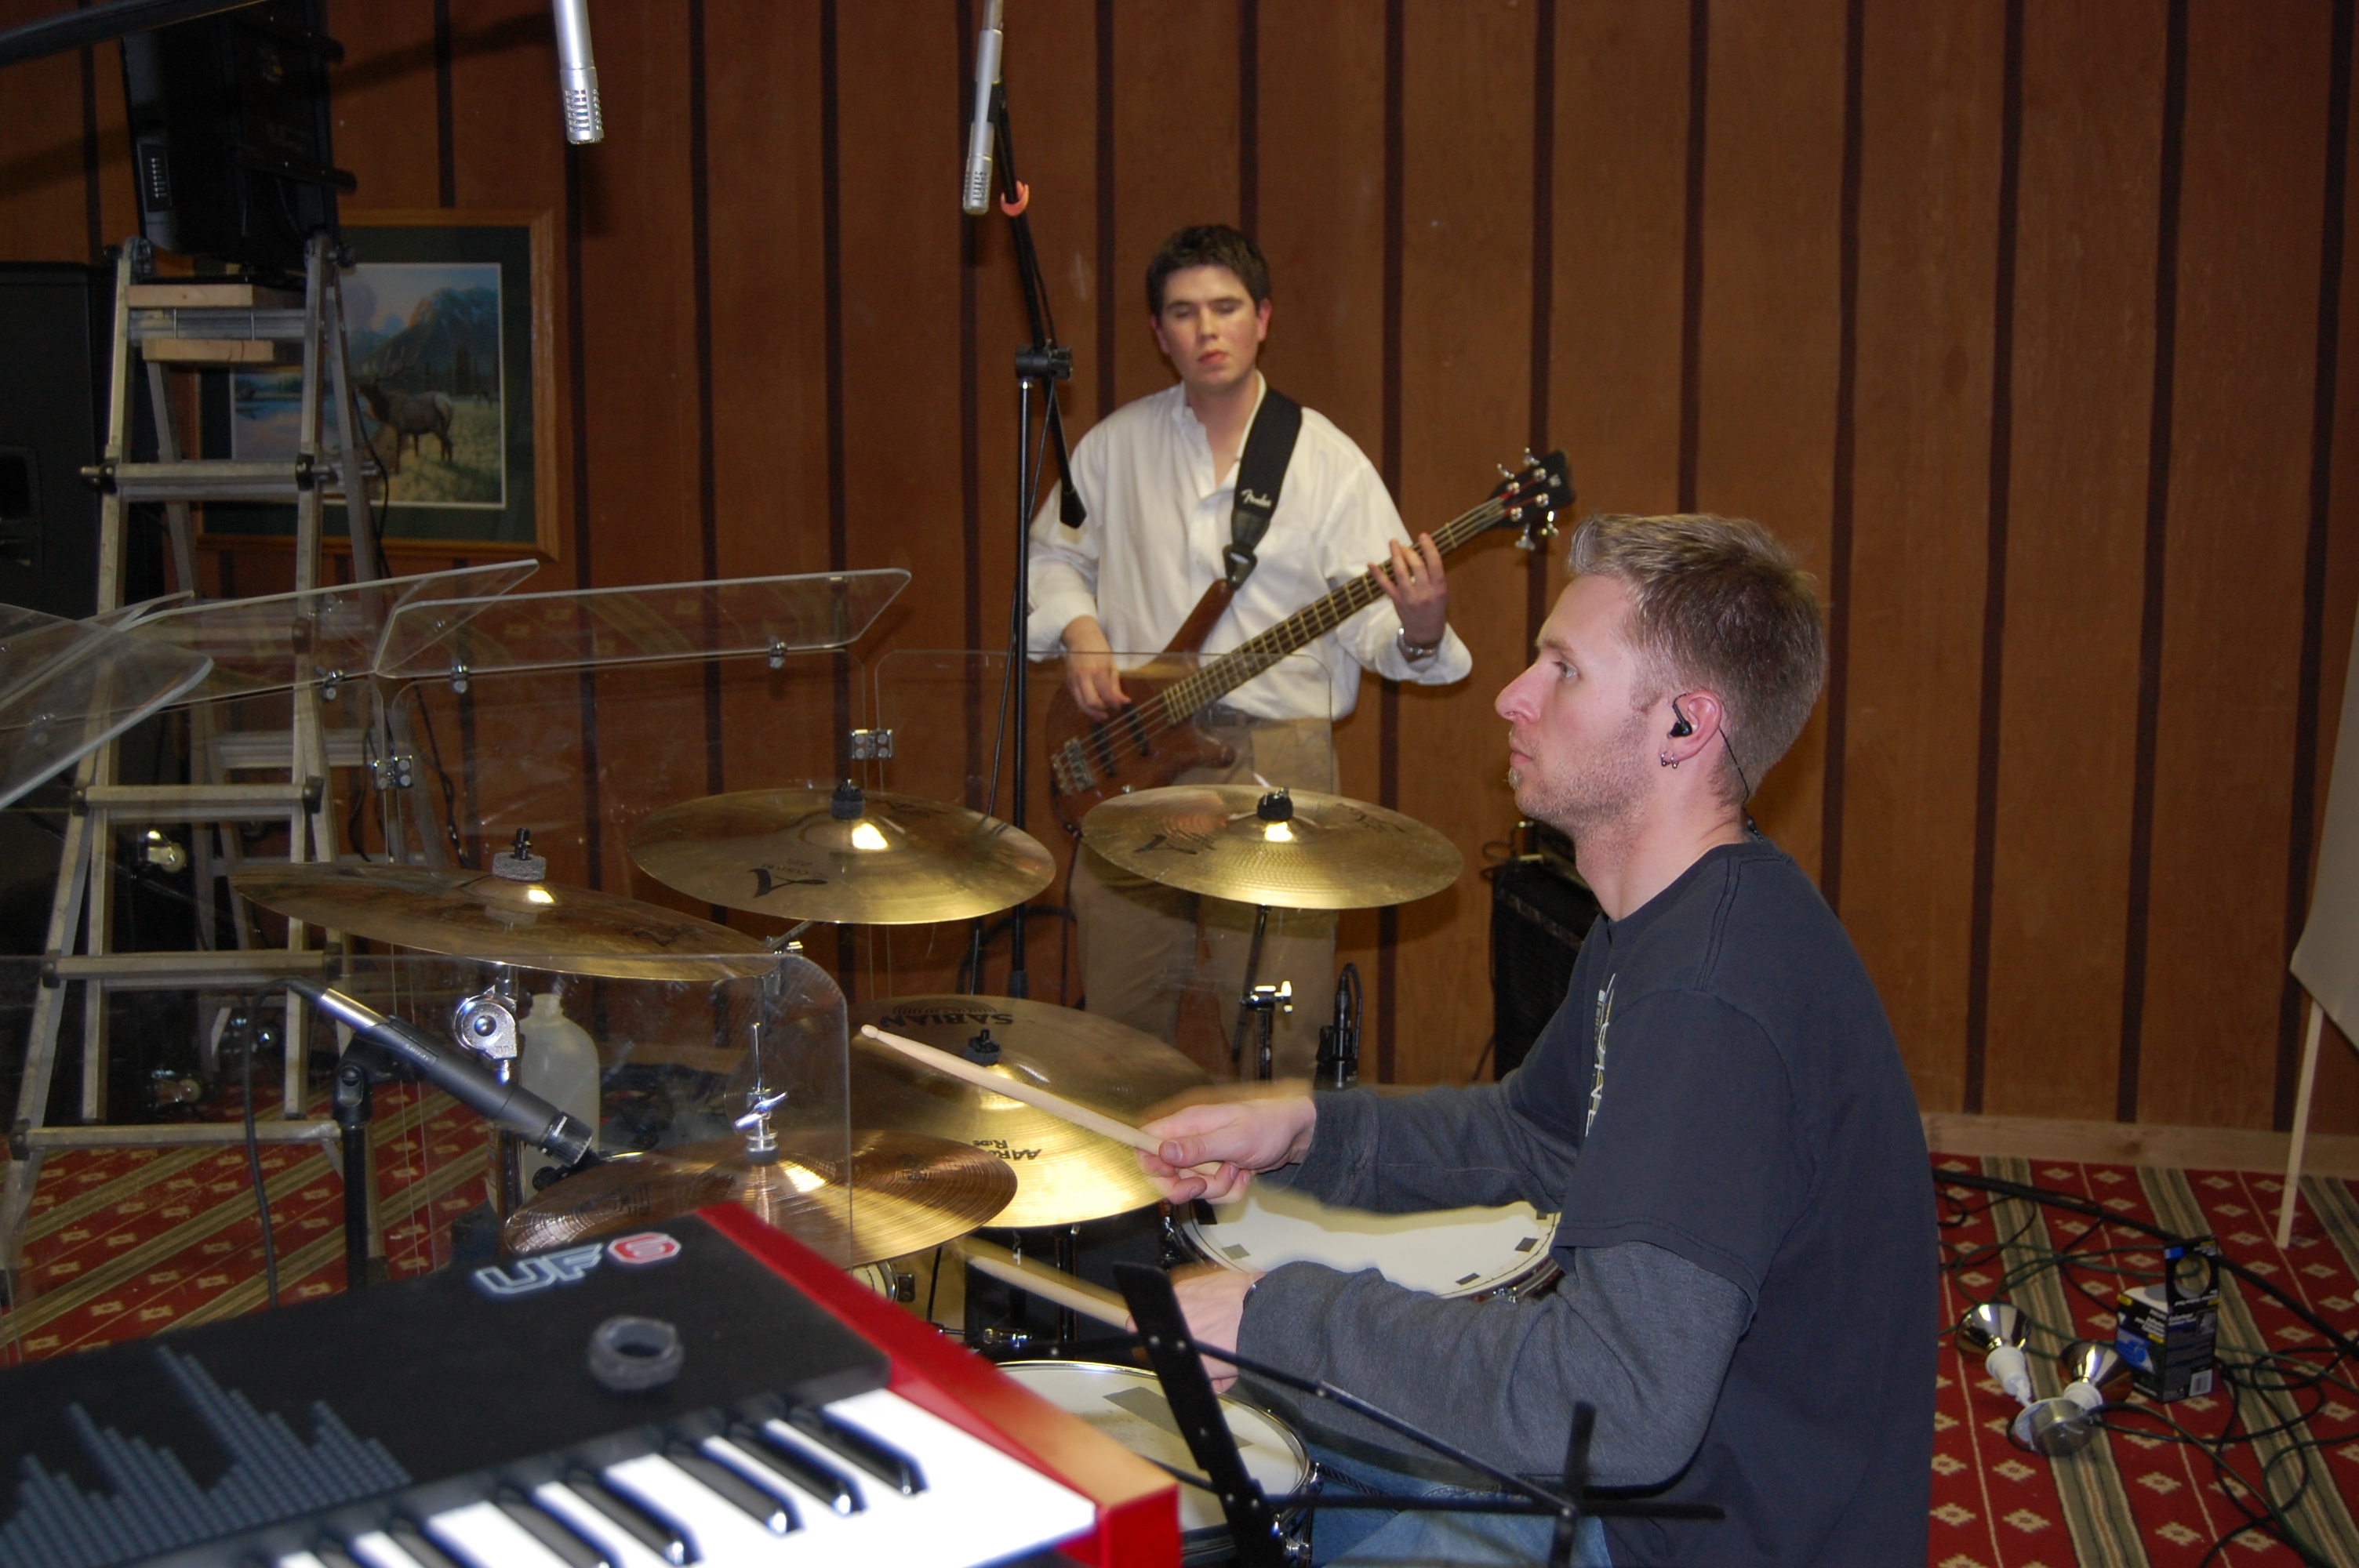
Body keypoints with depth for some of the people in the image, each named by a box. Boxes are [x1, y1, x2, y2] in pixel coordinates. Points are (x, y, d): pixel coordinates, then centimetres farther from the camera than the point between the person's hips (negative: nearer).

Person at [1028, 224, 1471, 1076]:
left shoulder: (1327, 461, -2)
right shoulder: (1117, 444, 8)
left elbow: (1368, 620, -8)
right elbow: (1052, 554, 21)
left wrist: (1417, 634, -31)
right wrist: (1077, 631, 1)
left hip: (1276, 759, -3)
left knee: (1277, 1038, -2)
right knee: (1116, 1022, 10)